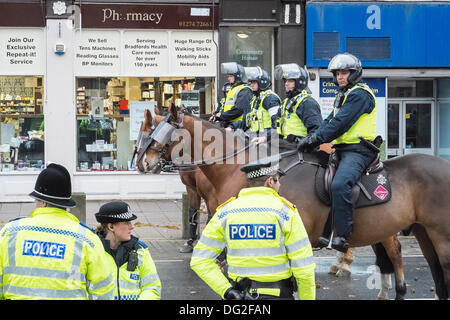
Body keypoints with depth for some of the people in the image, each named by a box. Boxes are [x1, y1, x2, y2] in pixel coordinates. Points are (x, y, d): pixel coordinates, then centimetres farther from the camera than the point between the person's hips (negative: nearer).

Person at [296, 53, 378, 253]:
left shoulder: (359, 94, -8)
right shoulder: (343, 95, 25)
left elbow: (340, 124, -16)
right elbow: (330, 122, 21)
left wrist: (315, 139, -16)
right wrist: (311, 138, 5)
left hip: (357, 151, -11)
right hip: (342, 150, 11)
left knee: (339, 184, -33)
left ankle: (343, 236, -32)